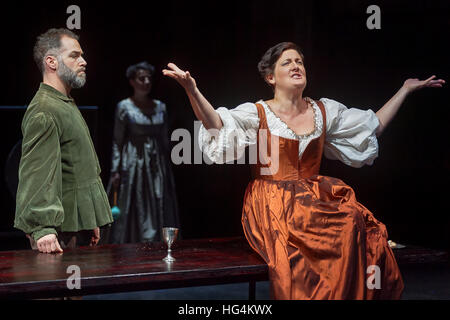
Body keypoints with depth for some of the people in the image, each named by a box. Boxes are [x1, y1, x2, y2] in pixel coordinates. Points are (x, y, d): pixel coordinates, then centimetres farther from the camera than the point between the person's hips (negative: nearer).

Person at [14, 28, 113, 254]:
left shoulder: (68, 105, 21)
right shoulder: (43, 112, -14)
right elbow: (36, 174, -24)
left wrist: (92, 222, 27)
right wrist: (42, 228, -34)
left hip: (79, 225, 10)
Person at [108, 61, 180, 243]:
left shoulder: (160, 107, 10)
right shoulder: (124, 107, -2)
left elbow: (165, 140, 14)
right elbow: (117, 141, -3)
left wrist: (167, 168, 10)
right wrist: (116, 170, -10)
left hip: (157, 167, 4)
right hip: (133, 166, -4)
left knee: (159, 213, 3)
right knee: (131, 213, -2)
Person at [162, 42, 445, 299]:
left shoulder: (325, 111, 15)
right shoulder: (258, 113, 2)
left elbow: (375, 125, 24)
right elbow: (217, 125, -17)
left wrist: (406, 88, 25)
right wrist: (192, 89, -32)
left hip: (316, 199, 5)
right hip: (273, 203, -4)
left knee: (366, 231, -26)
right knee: (345, 228, -31)